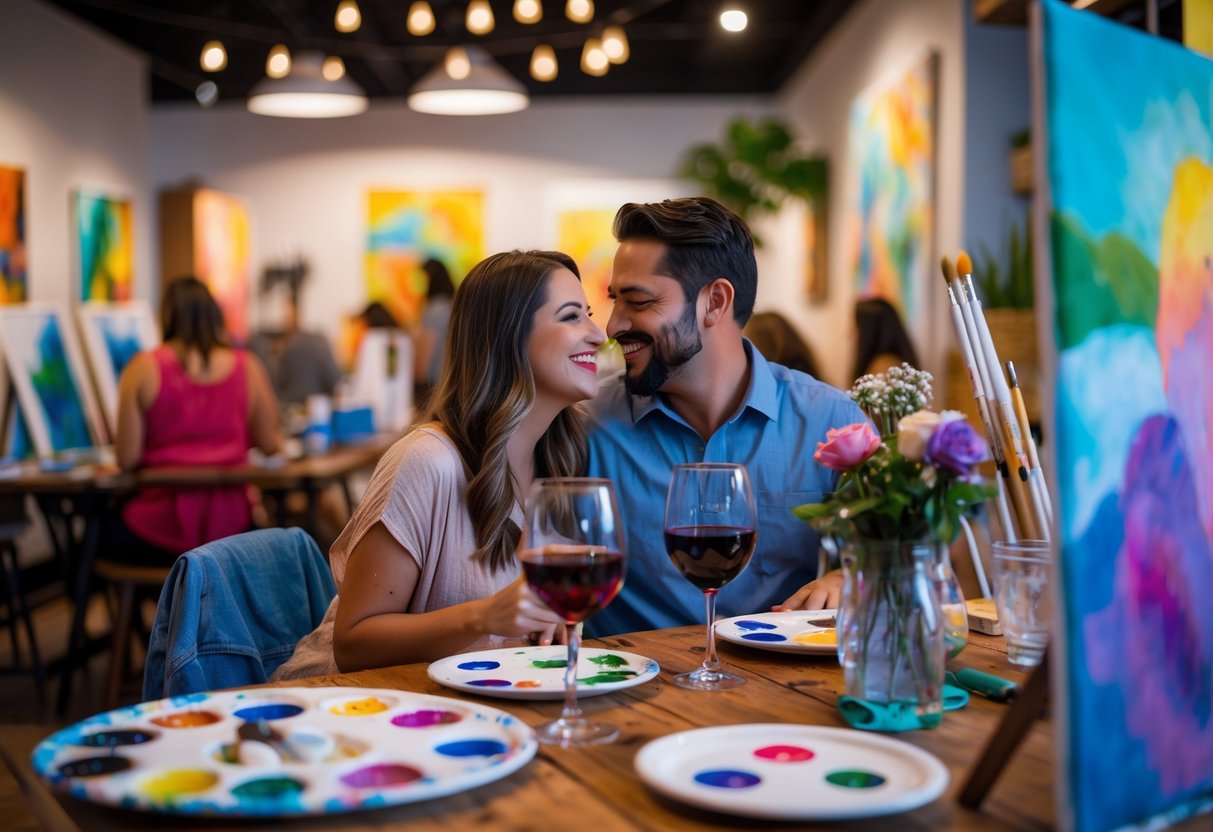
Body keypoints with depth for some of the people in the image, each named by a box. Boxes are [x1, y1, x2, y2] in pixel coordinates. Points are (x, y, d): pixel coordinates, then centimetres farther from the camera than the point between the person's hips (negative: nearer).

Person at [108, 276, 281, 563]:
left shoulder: (144, 368, -6)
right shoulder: (247, 367, -1)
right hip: (228, 526, 2)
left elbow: (126, 458, -7)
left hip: (162, 530, -1)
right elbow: (269, 444, 5)